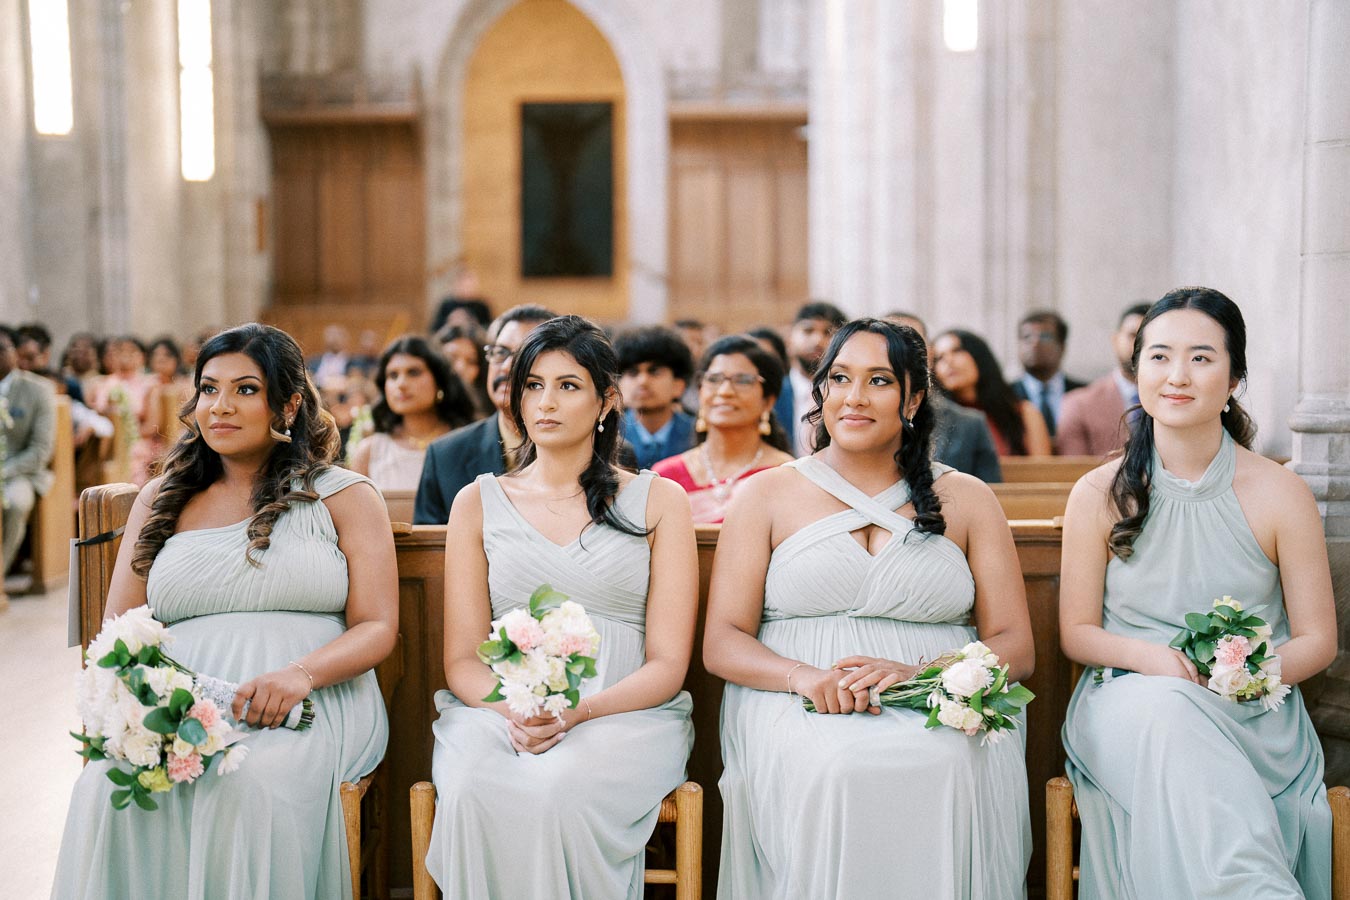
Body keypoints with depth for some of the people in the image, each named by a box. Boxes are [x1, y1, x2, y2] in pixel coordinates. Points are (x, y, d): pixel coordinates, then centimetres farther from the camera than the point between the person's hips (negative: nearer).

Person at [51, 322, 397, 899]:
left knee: (252, 783, -36)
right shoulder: (160, 501, 22)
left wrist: (301, 674, -17)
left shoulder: (346, 497, 13)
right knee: (109, 785, -31)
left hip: (312, 706, -2)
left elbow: (377, 629, 4)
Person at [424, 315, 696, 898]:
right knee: (476, 792, -33)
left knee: (562, 790, -36)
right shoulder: (478, 503, 14)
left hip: (624, 714, -1)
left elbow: (666, 665, 3)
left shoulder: (659, 501, 9)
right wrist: (514, 708, -15)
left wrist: (578, 712, -17)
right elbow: (462, 660, 9)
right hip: (496, 710, 2)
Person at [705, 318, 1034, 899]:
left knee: (949, 771, -33)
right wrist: (805, 677, -16)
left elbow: (1015, 647, 7)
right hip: (795, 704, 0)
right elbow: (722, 645, 5)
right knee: (832, 771, -34)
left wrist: (918, 672, -13)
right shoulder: (767, 496, 12)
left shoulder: (967, 500, 14)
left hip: (942, 708, 1)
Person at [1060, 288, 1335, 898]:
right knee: (1166, 713, -36)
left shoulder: (1280, 495, 2)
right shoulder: (1099, 495, 4)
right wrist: (1149, 655, -14)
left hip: (1253, 718, -1)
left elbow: (1316, 641, 6)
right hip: (1128, 703, 1)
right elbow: (1076, 633, 7)